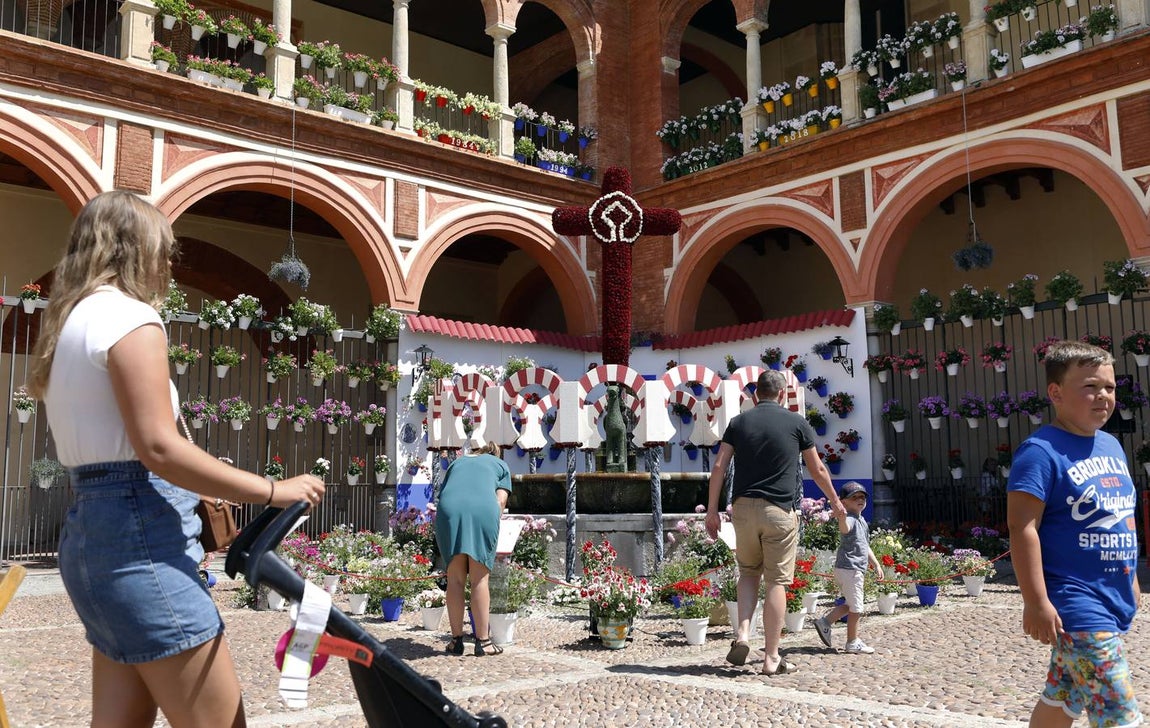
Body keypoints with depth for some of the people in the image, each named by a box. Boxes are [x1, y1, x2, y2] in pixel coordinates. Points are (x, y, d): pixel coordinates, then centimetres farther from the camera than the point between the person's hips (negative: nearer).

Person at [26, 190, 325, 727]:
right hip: (138, 534, -10)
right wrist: (272, 491, -16)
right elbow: (159, 449, -20)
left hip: (90, 528, 10)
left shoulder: (73, 321, 18)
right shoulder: (129, 315, -11)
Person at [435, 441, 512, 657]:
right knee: (479, 580, 2)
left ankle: (456, 640, 10)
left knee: (455, 580, 7)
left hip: (448, 510, 2)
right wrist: (491, 524, 20)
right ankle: (483, 641, 4)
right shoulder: (500, 465, 29)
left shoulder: (457, 462, 36)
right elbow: (501, 501, 15)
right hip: (483, 509, -2)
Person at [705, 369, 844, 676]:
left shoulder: (738, 422, 8)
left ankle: (742, 633, 3)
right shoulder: (796, 422, 3)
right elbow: (818, 470, 11)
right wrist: (835, 501, 26)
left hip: (743, 508, 3)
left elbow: (719, 467, 0)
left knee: (748, 571, 20)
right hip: (779, 511, -2)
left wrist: (712, 510, 4)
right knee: (776, 581, 3)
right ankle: (772, 658, 6)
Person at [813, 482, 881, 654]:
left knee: (851, 605, 19)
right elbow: (845, 529, -41)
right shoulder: (850, 519, -15)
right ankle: (853, 643, 8)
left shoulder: (862, 521, 18)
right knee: (856, 607, -1)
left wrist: (876, 564, 23)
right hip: (849, 568, -10)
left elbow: (865, 547, 27)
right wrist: (842, 517, -61)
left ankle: (825, 621, 20)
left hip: (857, 569, 10)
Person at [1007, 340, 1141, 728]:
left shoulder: (1111, 445, 12)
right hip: (1077, 606, -8)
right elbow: (1022, 527, -20)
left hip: (1115, 601, 8)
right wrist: (1036, 602, -24)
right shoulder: (1041, 450, -15)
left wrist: (1131, 578, 24)